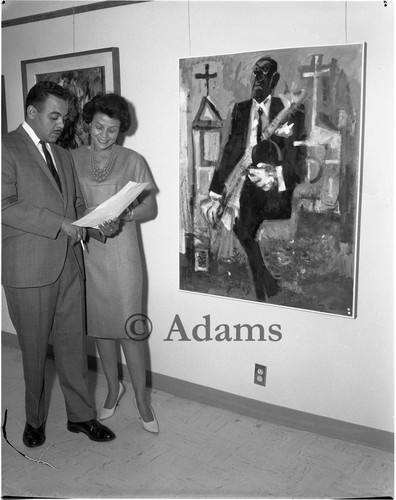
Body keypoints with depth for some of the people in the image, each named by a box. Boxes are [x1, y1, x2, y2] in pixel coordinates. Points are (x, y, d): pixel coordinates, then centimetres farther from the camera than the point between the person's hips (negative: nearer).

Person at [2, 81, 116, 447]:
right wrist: (59, 223, -19)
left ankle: (81, 415, 26)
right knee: (34, 349, 8)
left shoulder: (63, 155, 18)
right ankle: (34, 419, 28)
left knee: (74, 344, 11)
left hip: (69, 264, 6)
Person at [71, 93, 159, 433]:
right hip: (85, 253, 3)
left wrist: (125, 214, -18)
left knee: (129, 327, -2)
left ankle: (142, 399, 13)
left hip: (122, 254, -3)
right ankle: (113, 387, 32)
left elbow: (151, 208, 1)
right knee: (99, 325, 12)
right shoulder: (73, 159, 6)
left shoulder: (133, 161, -1)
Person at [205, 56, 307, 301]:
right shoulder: (241, 109, 11)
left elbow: (300, 159, -7)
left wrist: (277, 178, -27)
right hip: (247, 187, 3)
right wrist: (215, 195, 0)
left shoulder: (291, 111, 1)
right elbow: (231, 152, 8)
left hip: (277, 192, -2)